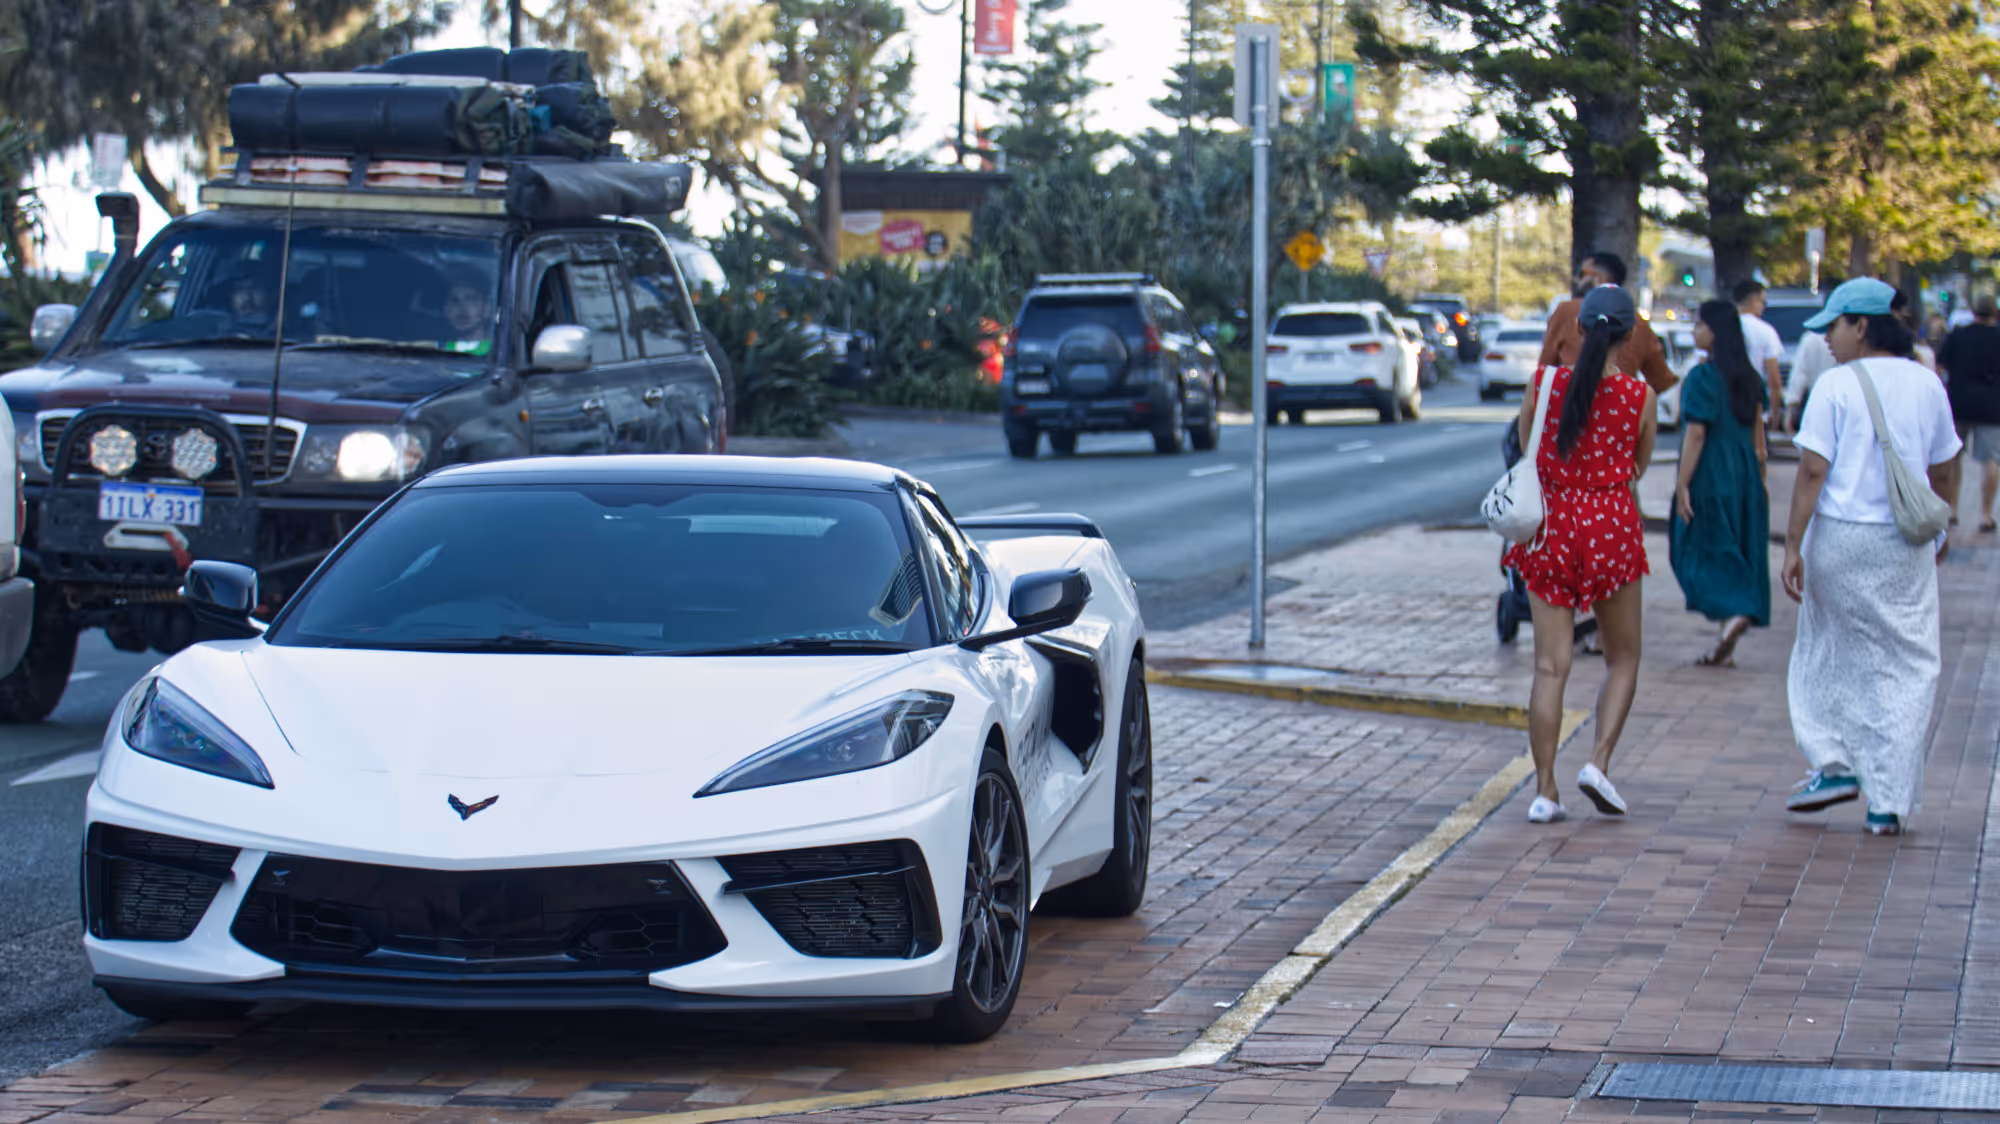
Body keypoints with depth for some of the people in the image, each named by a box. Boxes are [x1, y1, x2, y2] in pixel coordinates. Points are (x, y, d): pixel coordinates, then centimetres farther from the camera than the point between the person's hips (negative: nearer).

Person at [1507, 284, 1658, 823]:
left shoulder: (1546, 381, -3)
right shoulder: (1639, 395, -6)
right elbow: (1639, 466, 8)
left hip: (1550, 527, 2)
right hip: (1612, 527, -1)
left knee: (1550, 665, 3)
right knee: (1622, 658, 15)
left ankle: (1545, 789, 1)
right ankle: (1599, 762, -2)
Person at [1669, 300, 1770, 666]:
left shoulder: (1702, 377, -13)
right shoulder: (1749, 376, 8)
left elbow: (1696, 434, -17)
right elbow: (1756, 431, 13)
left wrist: (1682, 485, -14)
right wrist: (1759, 480, 20)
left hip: (1711, 472, -7)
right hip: (1744, 471, 7)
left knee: (1701, 550, 2)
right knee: (1739, 553, 9)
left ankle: (1731, 613, -21)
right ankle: (1726, 648, 11)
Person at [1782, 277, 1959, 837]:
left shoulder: (1836, 386, -9)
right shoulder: (1927, 385, 4)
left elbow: (1812, 471, -13)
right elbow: (1941, 473, 11)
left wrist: (1793, 545, -10)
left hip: (1840, 536, -3)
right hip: (1906, 544, 3)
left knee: (1826, 652, 18)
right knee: (1905, 665, 7)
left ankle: (1834, 764, 11)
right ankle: (1889, 801, 6)